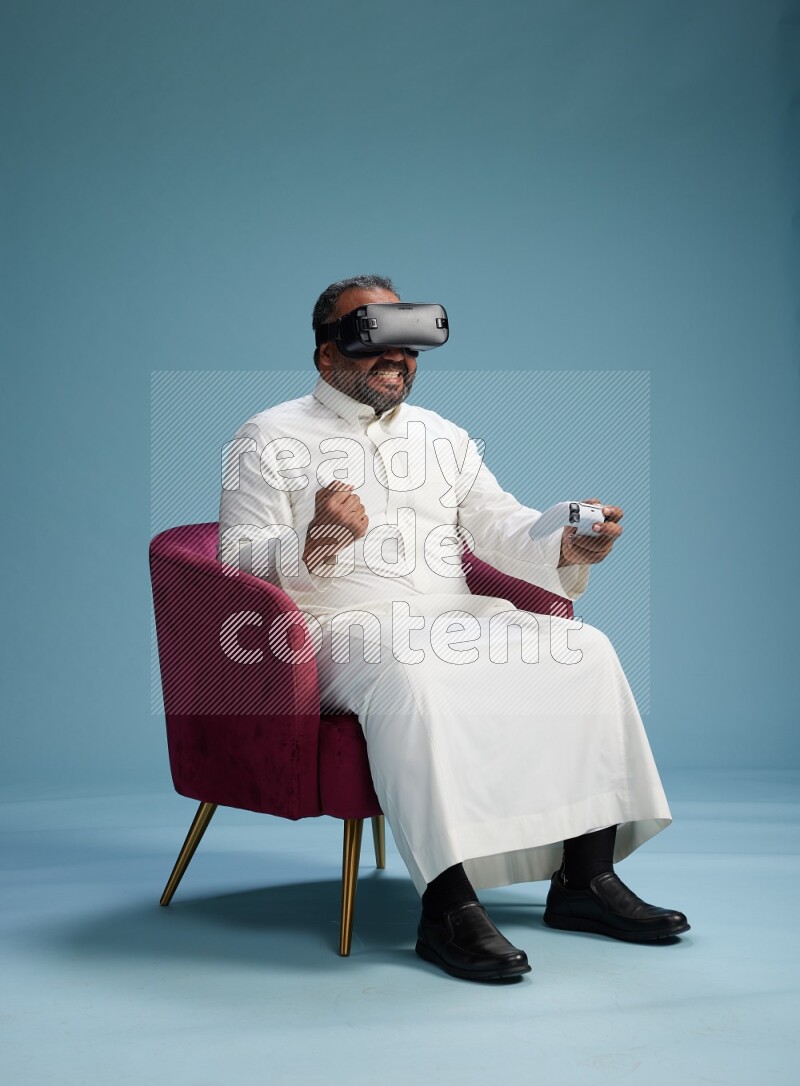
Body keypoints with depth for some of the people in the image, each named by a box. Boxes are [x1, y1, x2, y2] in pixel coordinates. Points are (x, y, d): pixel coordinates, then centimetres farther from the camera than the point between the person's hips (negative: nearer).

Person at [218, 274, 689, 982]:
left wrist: (568, 546, -10)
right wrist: (315, 543, -25)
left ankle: (586, 877, -13)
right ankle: (448, 905, -38)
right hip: (343, 629, -6)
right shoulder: (272, 437, 6)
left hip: (456, 621, 6)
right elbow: (239, 559, -4)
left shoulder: (442, 435, 23)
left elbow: (502, 528, 13)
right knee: (413, 677, -38)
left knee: (585, 652, -15)